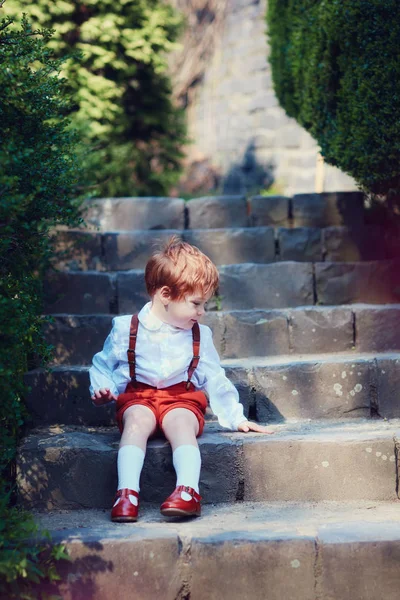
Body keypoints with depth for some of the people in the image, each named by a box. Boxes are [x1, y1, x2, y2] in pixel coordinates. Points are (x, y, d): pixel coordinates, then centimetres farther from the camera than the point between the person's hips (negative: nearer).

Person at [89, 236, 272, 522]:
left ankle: (188, 490, -48)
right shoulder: (126, 329, 3)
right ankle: (127, 493, -44)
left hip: (182, 399, 1)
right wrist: (102, 389, -7)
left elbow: (215, 380, 19)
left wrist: (235, 418, 18)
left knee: (182, 422, -33)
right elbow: (103, 365, 13)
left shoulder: (200, 336, 12)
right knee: (137, 419, -34)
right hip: (138, 397, -1)